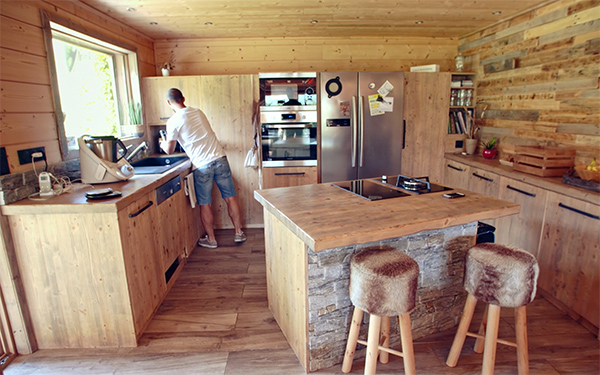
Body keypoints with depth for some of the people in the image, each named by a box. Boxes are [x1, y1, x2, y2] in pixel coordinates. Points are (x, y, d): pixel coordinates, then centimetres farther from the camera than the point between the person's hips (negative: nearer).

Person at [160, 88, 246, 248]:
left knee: (205, 205, 10)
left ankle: (211, 239, 23)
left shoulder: (173, 121, -5)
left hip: (202, 166, -5)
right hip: (220, 158, 5)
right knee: (230, 197, 12)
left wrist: (163, 144, 25)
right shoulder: (198, 112, 12)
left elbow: (169, 150, 3)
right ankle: (239, 233, 22)